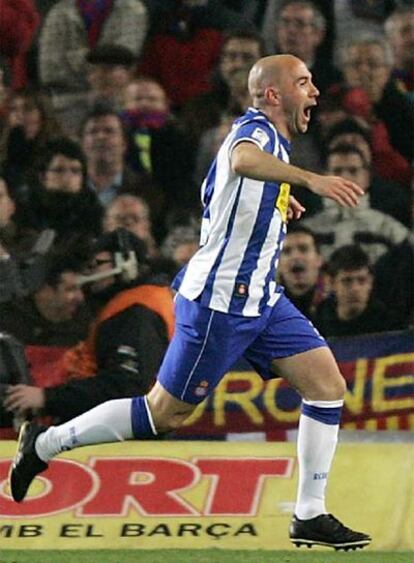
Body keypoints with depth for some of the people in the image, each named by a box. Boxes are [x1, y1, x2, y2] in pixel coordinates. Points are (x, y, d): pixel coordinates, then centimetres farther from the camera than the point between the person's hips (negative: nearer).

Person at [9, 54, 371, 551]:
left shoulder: (268, 137, 14)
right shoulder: (256, 129, -16)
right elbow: (243, 160, -45)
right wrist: (310, 179, -56)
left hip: (259, 299, 9)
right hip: (220, 301, -9)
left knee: (327, 384, -2)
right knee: (165, 413, -1)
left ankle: (310, 518, 1)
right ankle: (45, 444, 15)